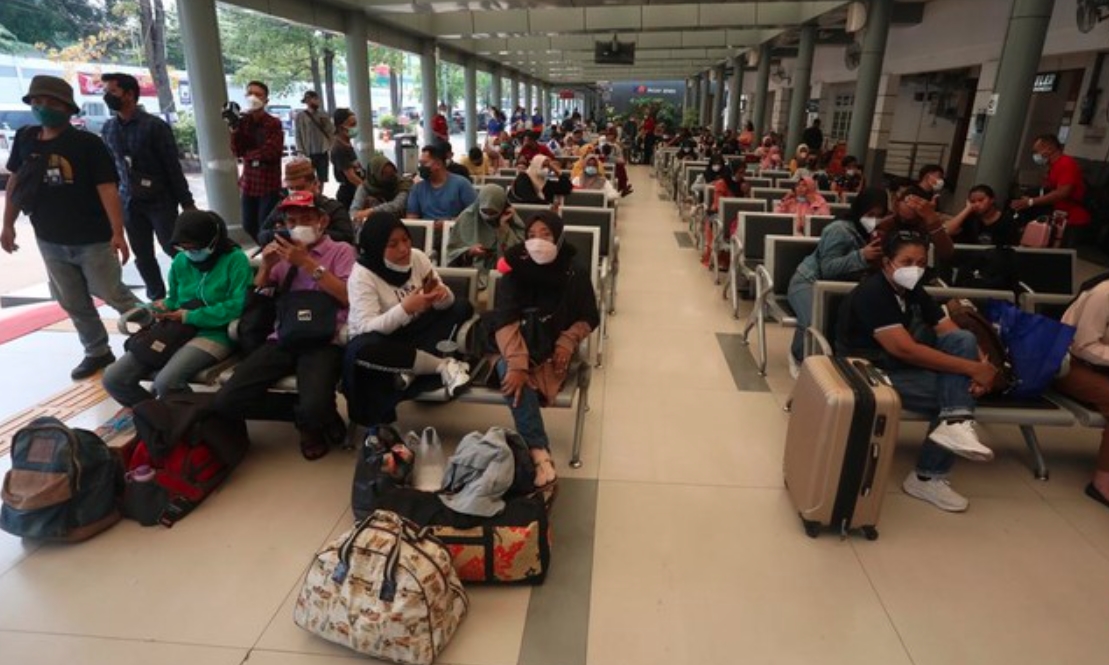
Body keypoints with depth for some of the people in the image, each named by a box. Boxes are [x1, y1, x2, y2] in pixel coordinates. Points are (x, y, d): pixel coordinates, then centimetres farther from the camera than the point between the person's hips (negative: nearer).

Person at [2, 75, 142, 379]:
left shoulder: (88, 143, -13)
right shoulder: (25, 138, 2)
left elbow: (107, 189, -19)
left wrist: (118, 234, -27)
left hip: (93, 239, -6)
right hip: (50, 241, 6)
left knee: (113, 294, 2)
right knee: (73, 303, 13)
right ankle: (97, 352, 26)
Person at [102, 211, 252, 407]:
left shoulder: (235, 260, -9)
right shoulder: (180, 261, 10)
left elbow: (237, 306, -19)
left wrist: (190, 317, -15)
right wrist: (164, 307, -1)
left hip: (214, 334, -7)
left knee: (166, 382, -32)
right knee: (113, 378, -5)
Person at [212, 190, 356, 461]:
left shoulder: (341, 250, 8)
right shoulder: (285, 254, 22)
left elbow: (348, 297, -9)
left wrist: (308, 263, -11)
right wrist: (266, 266, 3)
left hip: (324, 342, -5)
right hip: (283, 339, 5)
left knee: (314, 407, -31)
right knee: (225, 402, -13)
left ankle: (312, 424, 7)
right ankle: (306, 416, 4)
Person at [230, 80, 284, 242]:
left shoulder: (274, 124, -5)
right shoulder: (242, 122, 9)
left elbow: (269, 152, -16)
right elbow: (236, 151, 0)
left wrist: (247, 155, -2)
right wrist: (235, 128, -13)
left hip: (269, 184, -5)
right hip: (248, 184, 5)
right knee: (248, 228, 9)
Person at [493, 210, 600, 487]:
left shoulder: (575, 276, -4)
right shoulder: (515, 272, -6)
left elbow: (589, 318, 7)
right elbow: (505, 322, -18)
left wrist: (567, 341, -13)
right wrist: (517, 363, -33)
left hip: (555, 350, -1)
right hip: (521, 347, 1)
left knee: (516, 379, -32)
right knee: (508, 368, -34)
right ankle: (539, 452, -36)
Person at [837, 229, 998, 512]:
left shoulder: (915, 292, 6)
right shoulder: (871, 294, -20)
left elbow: (954, 335, 0)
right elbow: (905, 350, -28)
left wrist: (980, 366, -21)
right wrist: (971, 368, -25)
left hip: (903, 362, 8)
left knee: (964, 341, -12)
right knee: (951, 391, -19)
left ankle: (955, 423, -19)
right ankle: (927, 476, -12)